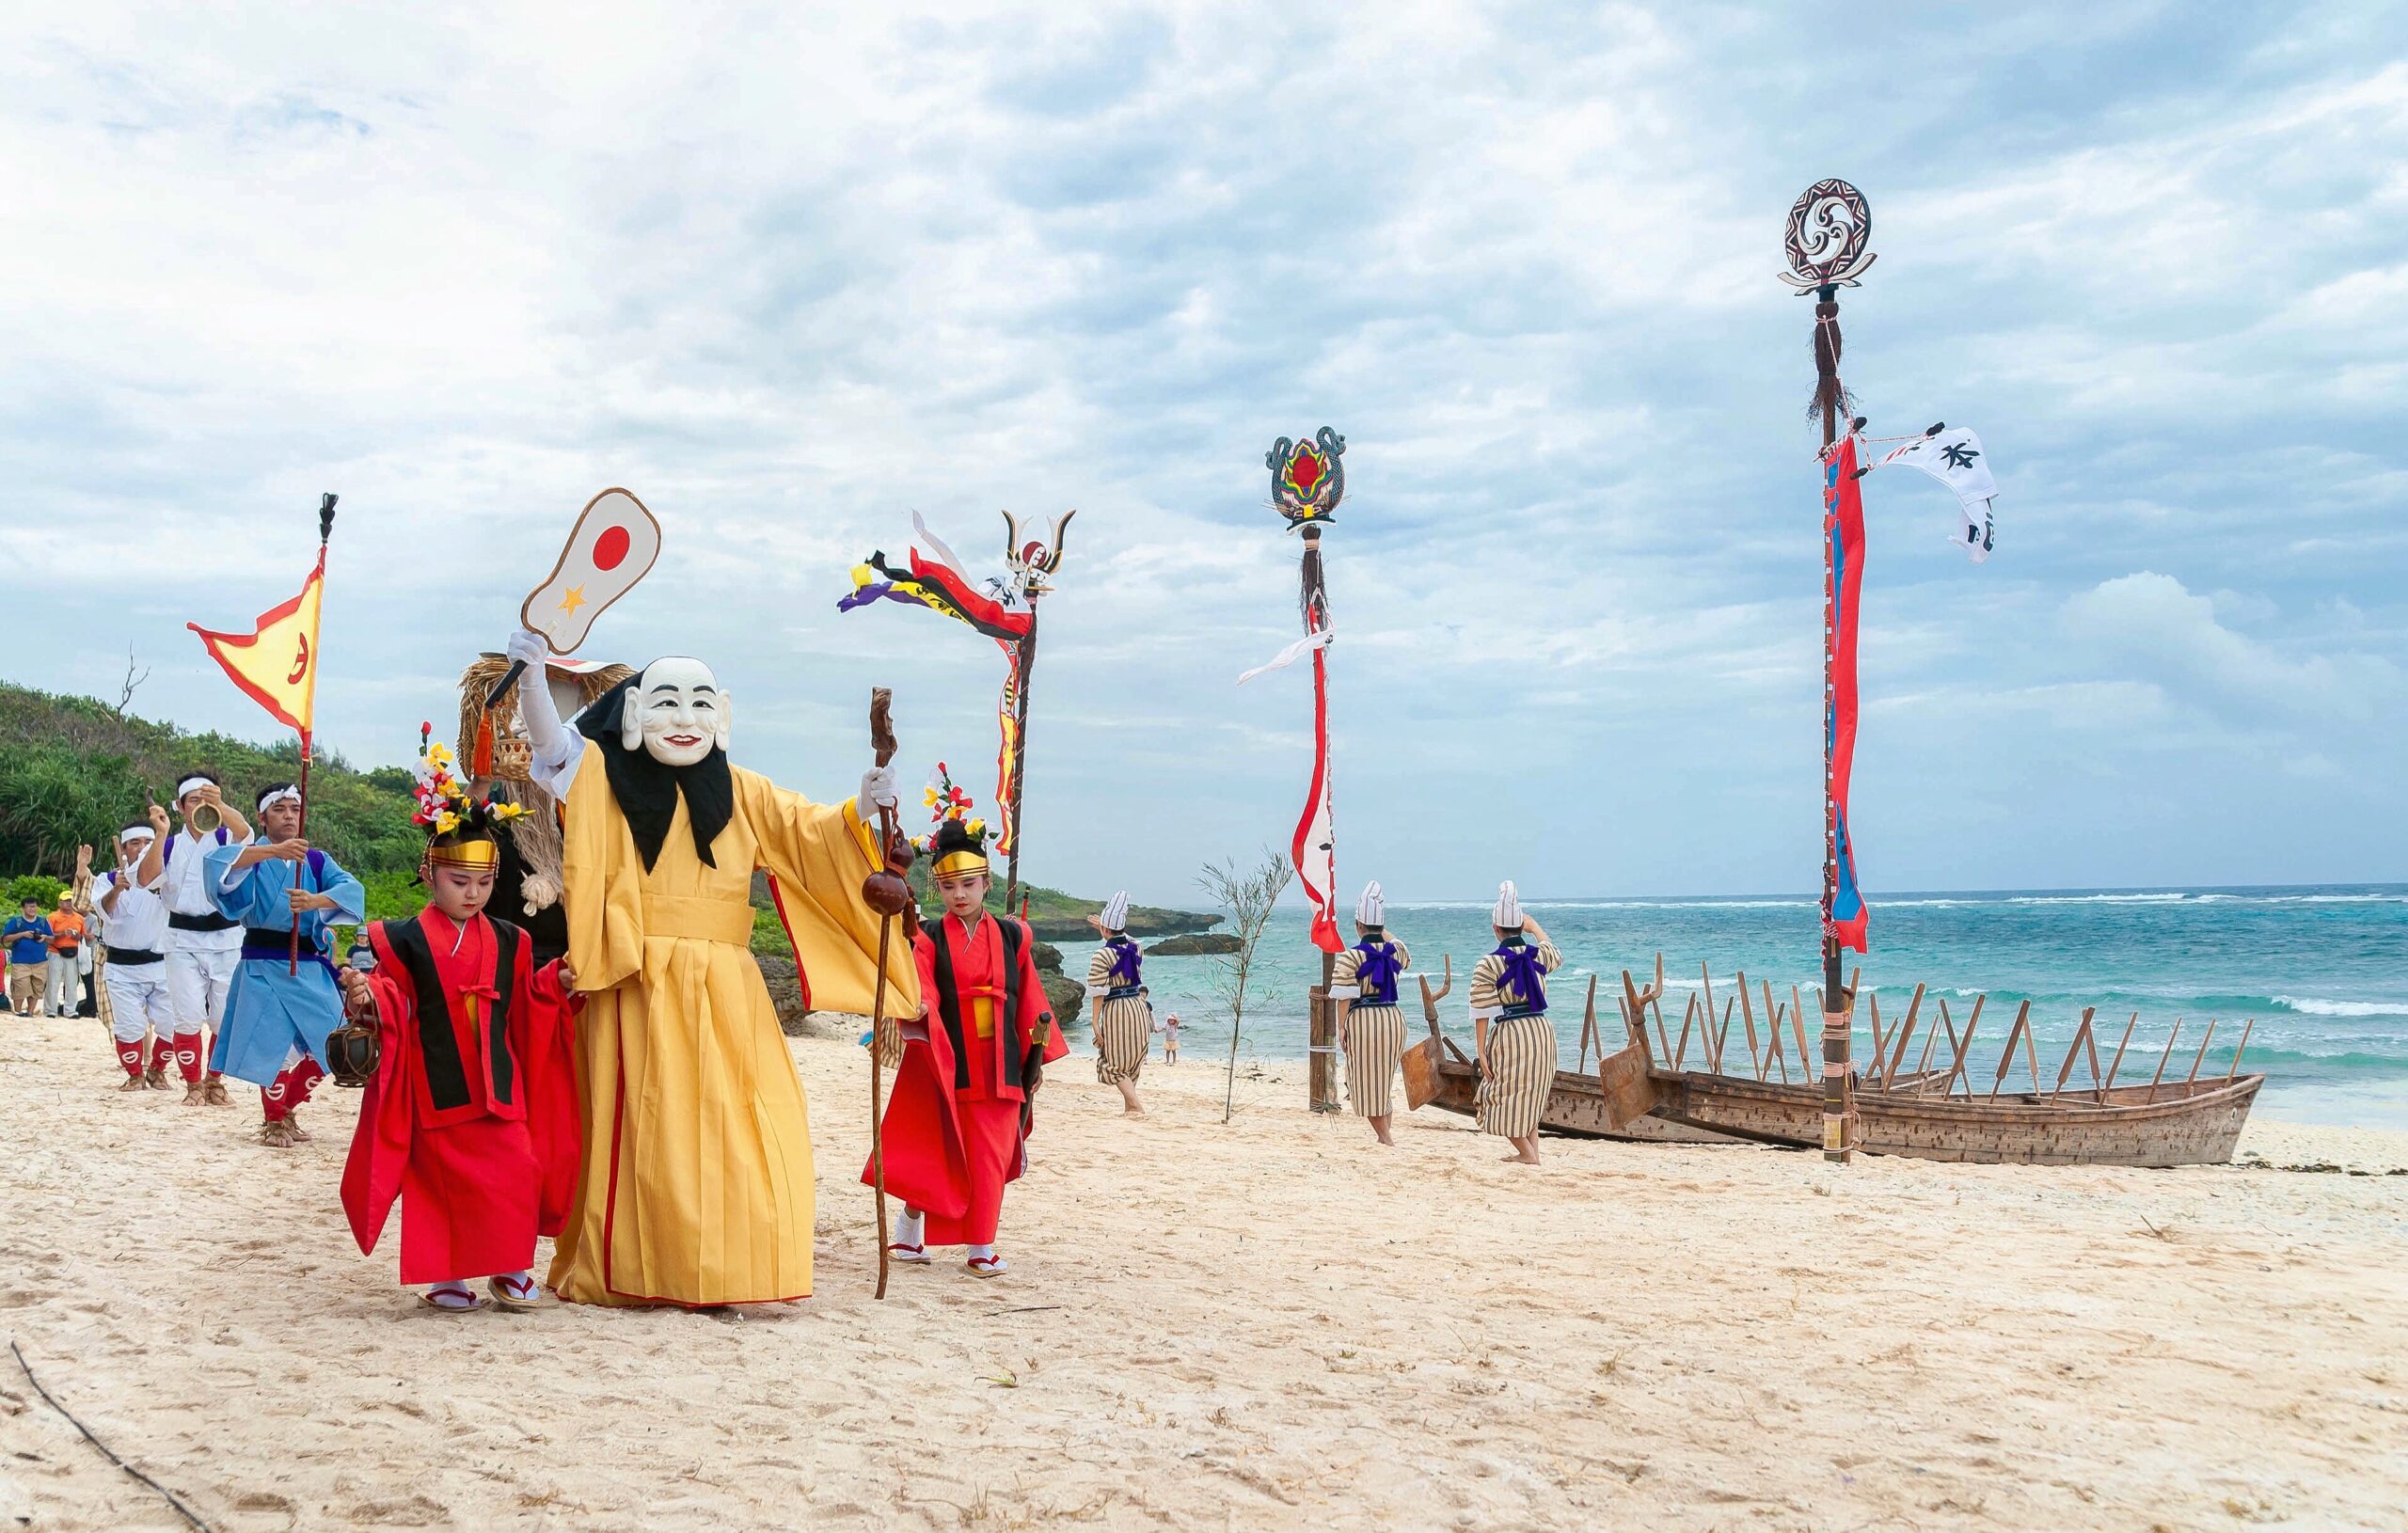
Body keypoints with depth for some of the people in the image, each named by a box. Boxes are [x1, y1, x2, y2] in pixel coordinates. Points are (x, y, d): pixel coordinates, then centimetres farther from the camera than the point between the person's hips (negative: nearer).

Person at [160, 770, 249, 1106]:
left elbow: (245, 832, -20)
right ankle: (193, 1086, 7)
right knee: (189, 1018, -6)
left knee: (225, 1018, 1)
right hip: (183, 940, 0)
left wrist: (220, 805, -40)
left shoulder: (225, 839, 5)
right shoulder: (170, 846, 8)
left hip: (226, 939, 0)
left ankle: (215, 1082, 19)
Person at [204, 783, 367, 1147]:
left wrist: (314, 901, -29)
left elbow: (352, 889, -8)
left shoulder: (316, 860, 10)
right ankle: (274, 1121, 14)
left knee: (327, 1045, 5)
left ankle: (286, 1109, 27)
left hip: (310, 968, 4)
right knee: (273, 1045, -7)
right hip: (264, 966, -4)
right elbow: (217, 860, -23)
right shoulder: (252, 855, 1)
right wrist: (274, 851, -38)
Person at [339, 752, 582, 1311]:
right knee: (440, 1176, 5)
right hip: (436, 1086, -2)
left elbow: (525, 1004, 13)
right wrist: (367, 995, -22)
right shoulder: (405, 940, -2)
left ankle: (511, 1268, 12)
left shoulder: (508, 942, 8)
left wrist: (558, 984, -3)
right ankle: (442, 1274, 18)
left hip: (497, 1081, 2)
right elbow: (393, 1002, -1)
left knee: (515, 1170, -4)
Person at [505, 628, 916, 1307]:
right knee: (644, 1132, 0)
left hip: (726, 993, 3)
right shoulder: (608, 781, 3)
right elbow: (555, 748, -13)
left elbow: (813, 831, 3)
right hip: (637, 989, -3)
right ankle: (625, 1274, 10)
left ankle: (717, 1273, 8)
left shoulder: (741, 795, 11)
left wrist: (860, 807, -18)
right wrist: (531, 674, -30)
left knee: (740, 1130, -2)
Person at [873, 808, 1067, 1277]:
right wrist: (917, 1009, -36)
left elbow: (1030, 1000, 12)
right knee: (935, 1151, 3)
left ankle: (981, 1247, 13)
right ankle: (909, 1232, 21)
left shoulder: (1011, 936, 7)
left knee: (990, 1155, 3)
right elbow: (922, 991, -13)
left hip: (999, 1065, 2)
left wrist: (1037, 1057, 12)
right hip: (946, 1062, -2)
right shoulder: (929, 938, 1)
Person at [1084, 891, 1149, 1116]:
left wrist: (1095, 1024, -10)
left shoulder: (1101, 956, -13)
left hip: (1116, 1010, -7)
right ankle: (1128, 1106, 26)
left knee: (1115, 1064, 2)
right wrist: (1108, 928, 37)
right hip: (1139, 1006, 7)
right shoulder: (1136, 948, 6)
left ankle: (1137, 1107, -10)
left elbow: (1098, 993, -13)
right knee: (1131, 1062, 20)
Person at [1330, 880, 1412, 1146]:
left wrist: (1341, 1027, -4)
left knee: (1367, 1078, 3)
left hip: (1362, 1018, -5)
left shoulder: (1350, 957, -11)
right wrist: (1383, 932, 31)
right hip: (1393, 1016, 5)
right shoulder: (1396, 951, 4)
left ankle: (1383, 1135, 2)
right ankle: (1384, 1129, 23)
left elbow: (1344, 997, -12)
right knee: (1385, 1076, 17)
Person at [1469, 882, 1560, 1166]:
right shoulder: (1540, 955, 5)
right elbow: (1556, 956, 33)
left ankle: (1527, 1153, 1)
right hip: (1542, 1029, 5)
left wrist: (1481, 1052, -5)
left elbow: (1482, 1012, -9)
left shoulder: (1488, 965, -8)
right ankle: (1531, 1150, 22)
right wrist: (1535, 927, 44)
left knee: (1505, 1098, 6)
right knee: (1531, 1096, 20)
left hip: (1509, 1033, -5)